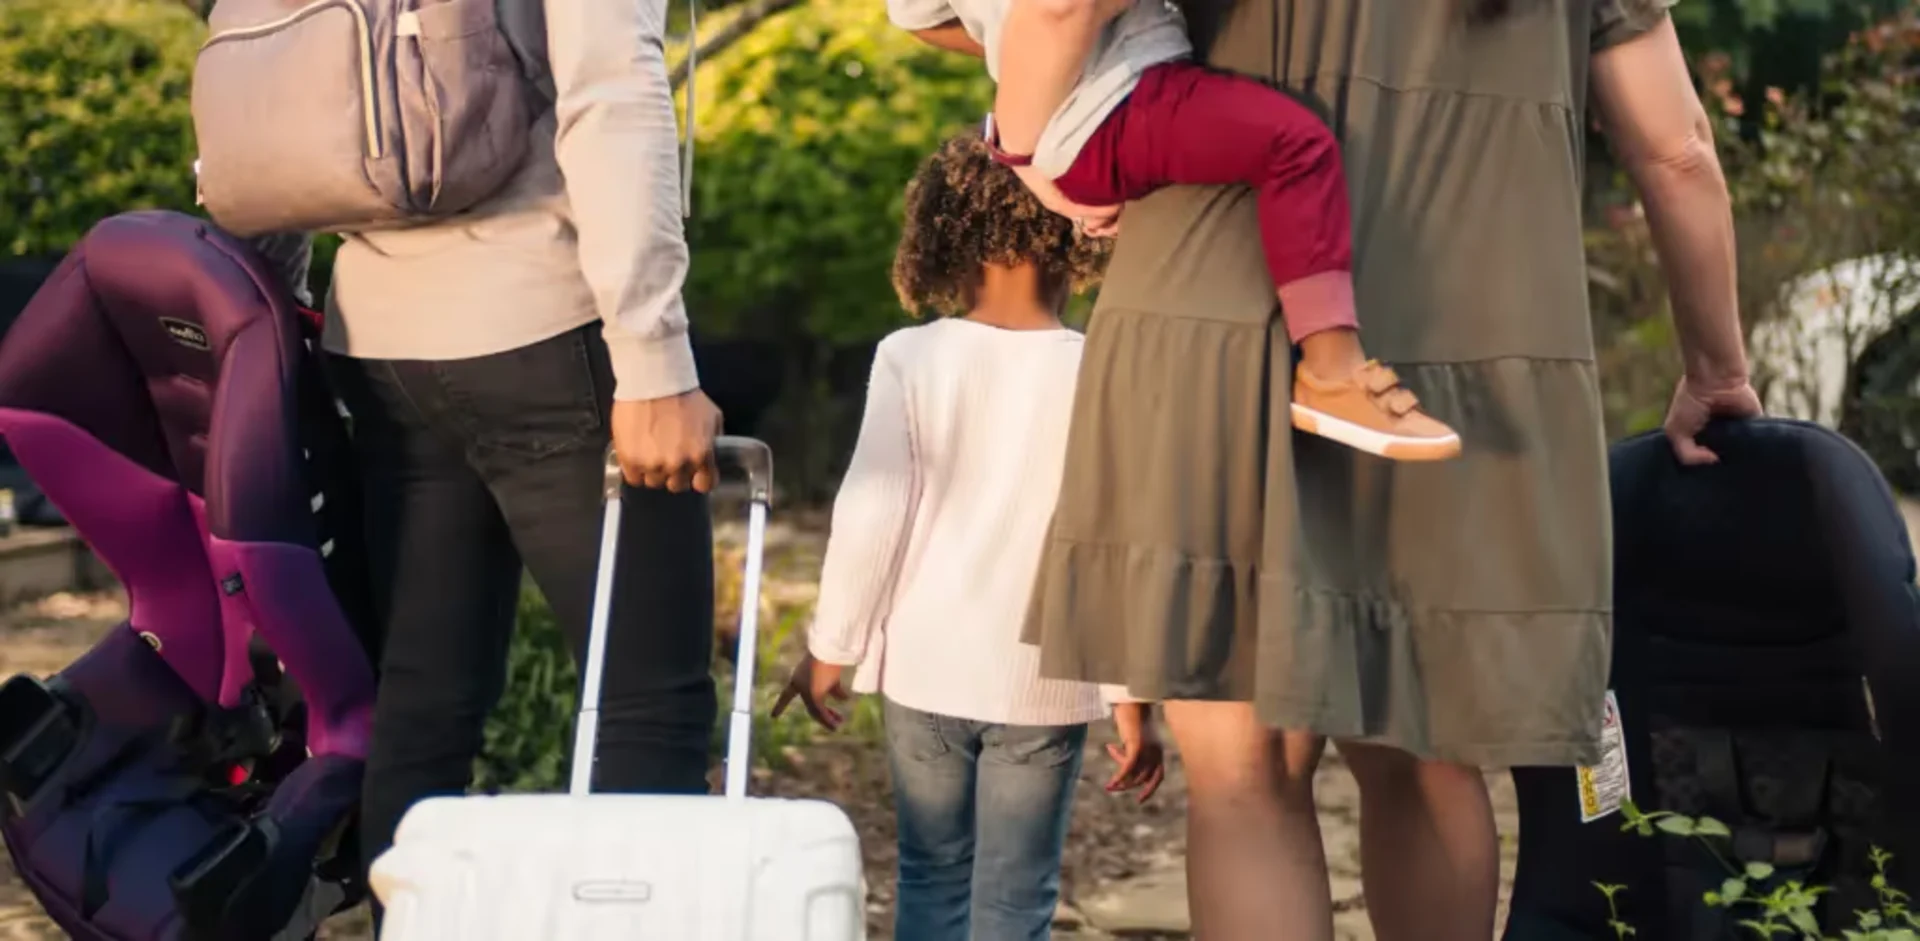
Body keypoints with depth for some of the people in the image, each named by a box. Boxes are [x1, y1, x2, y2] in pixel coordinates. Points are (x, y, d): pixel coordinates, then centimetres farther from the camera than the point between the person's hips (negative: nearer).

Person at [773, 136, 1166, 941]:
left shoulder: (911, 360, -6)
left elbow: (869, 514, -8)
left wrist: (830, 648, 4)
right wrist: (1132, 695, 2)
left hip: (927, 668, 1)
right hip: (1044, 681, -1)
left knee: (932, 876, 16)